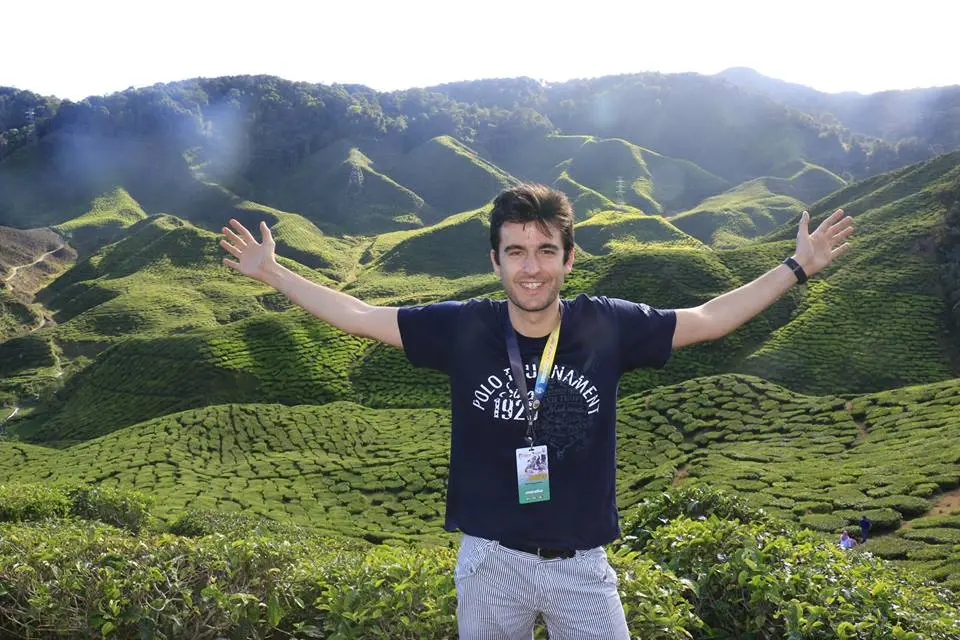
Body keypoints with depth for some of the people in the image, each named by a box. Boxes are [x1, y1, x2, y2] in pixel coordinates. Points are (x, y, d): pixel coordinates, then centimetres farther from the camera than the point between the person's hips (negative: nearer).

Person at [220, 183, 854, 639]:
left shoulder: (606, 326, -10)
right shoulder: (464, 328, -10)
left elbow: (709, 319, 0)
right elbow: (361, 316, -3)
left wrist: (798, 266, 1)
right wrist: (272, 272, 0)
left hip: (582, 563, 1)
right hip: (491, 558, 0)